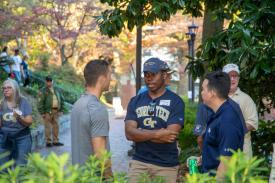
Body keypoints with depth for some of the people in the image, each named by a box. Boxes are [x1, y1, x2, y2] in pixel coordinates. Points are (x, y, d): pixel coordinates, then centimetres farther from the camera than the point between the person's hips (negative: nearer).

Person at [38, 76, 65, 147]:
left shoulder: (56, 90, 13)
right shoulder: (43, 91, -3)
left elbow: (61, 100, 17)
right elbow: (40, 102, -8)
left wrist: (61, 110, 10)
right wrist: (42, 113, -12)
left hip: (56, 111, 5)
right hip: (48, 111, -5)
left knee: (56, 126, 8)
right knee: (48, 127, -3)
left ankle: (55, 141, 16)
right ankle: (48, 142, 3)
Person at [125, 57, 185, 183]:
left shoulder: (175, 102, -5)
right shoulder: (135, 101, 6)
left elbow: (170, 136, -15)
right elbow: (129, 133, -5)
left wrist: (139, 134, -8)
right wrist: (157, 134, -17)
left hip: (166, 165, -2)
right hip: (139, 162, 3)